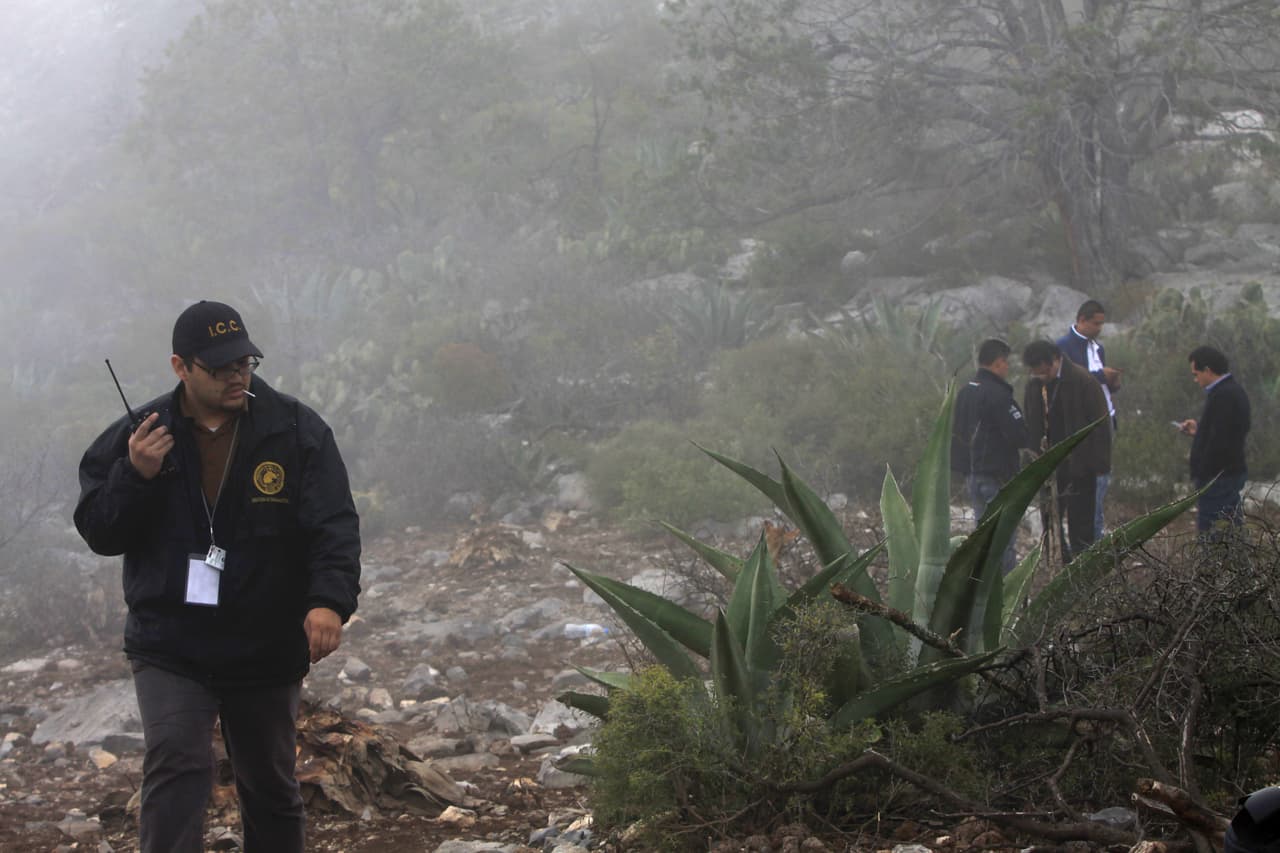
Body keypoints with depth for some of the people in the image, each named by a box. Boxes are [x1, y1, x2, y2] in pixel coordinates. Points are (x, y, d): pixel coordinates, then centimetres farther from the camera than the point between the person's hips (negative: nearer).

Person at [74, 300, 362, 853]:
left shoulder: (296, 431, -6)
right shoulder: (137, 435, -2)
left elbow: (334, 527, -13)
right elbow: (97, 532, 1)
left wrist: (330, 600, -31)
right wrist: (135, 475, -18)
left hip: (267, 650, 1)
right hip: (169, 647, -1)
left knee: (270, 787, 14)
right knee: (176, 766, -19)